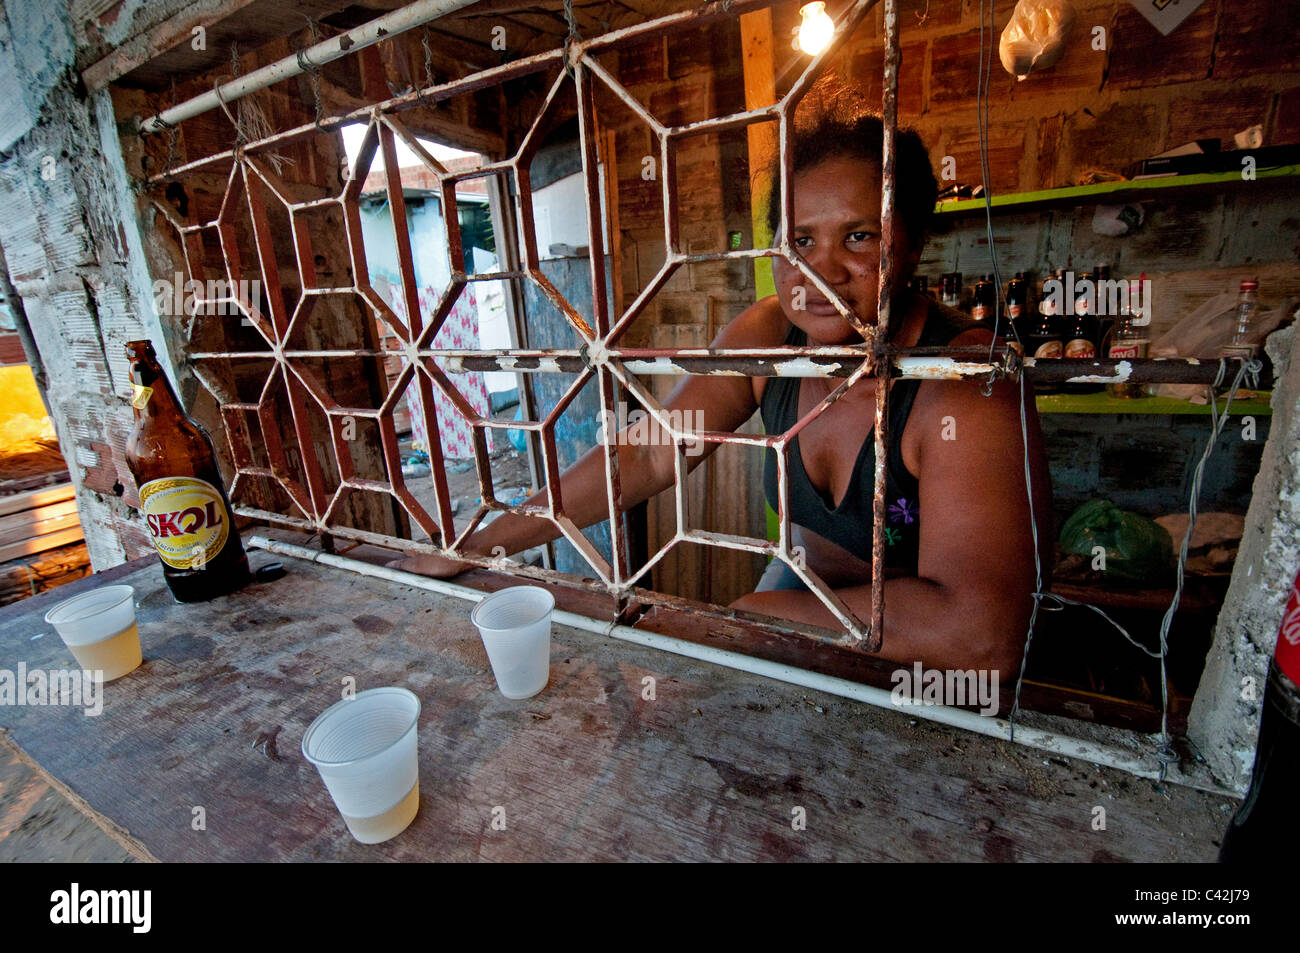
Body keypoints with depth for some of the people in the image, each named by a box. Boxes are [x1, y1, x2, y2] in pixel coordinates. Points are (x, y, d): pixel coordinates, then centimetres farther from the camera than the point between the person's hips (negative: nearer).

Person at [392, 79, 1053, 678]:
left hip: (925, 670, -3)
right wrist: (473, 549, -13)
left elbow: (981, 635, -34)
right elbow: (644, 457, -12)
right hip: (805, 587, 4)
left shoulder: (965, 383, -27)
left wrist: (767, 608, -23)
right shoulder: (765, 339, -11)